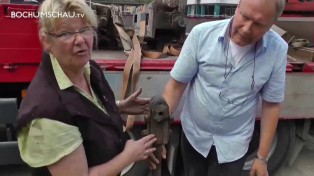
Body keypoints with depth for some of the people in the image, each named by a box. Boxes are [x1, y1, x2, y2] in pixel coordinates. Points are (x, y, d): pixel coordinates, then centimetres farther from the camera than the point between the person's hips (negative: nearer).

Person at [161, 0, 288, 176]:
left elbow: (271, 104, -6)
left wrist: (262, 157, -2)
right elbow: (176, 86, -13)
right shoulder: (202, 33, -19)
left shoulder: (278, 50, -16)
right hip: (193, 135, 1)